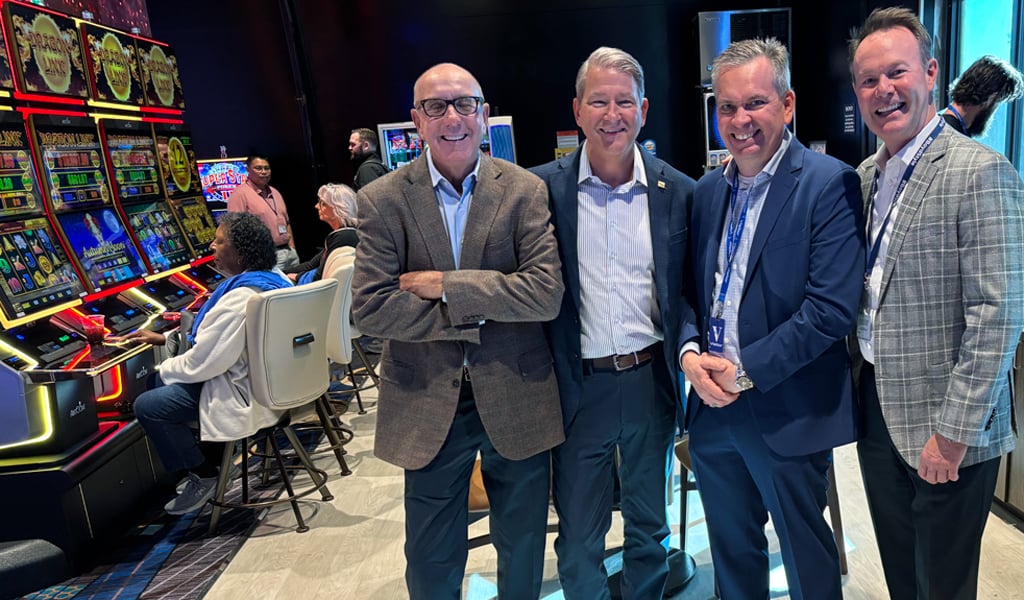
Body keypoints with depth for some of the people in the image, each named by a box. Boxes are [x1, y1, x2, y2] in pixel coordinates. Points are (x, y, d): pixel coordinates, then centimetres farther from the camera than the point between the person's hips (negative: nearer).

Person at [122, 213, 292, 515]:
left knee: (148, 405, -8)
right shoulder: (272, 278, 4)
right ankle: (211, 456, 25)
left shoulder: (241, 297, -27)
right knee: (171, 380, 23)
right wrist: (165, 338, 15)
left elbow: (203, 362, -22)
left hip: (250, 392, -10)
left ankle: (203, 476, 7)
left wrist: (165, 368, -3)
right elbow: (213, 334, 16)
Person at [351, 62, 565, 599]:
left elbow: (547, 293, -16)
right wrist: (476, 310, -17)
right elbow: (370, 309, -14)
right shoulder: (382, 201, -6)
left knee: (523, 551, 22)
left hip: (516, 399, 1)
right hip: (427, 406, 0)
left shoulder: (525, 190, -6)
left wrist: (445, 286, -19)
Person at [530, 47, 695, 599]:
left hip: (651, 382, 2)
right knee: (577, 540, 13)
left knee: (649, 527, 22)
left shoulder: (678, 191, -1)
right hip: (580, 386, -1)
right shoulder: (544, 187, -6)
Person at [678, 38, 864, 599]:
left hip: (787, 411, -5)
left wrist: (746, 370, -17)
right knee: (732, 552, 22)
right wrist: (689, 351, -8)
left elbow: (832, 308, -19)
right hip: (712, 407, 5)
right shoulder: (707, 189, 7)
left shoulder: (830, 184, -12)